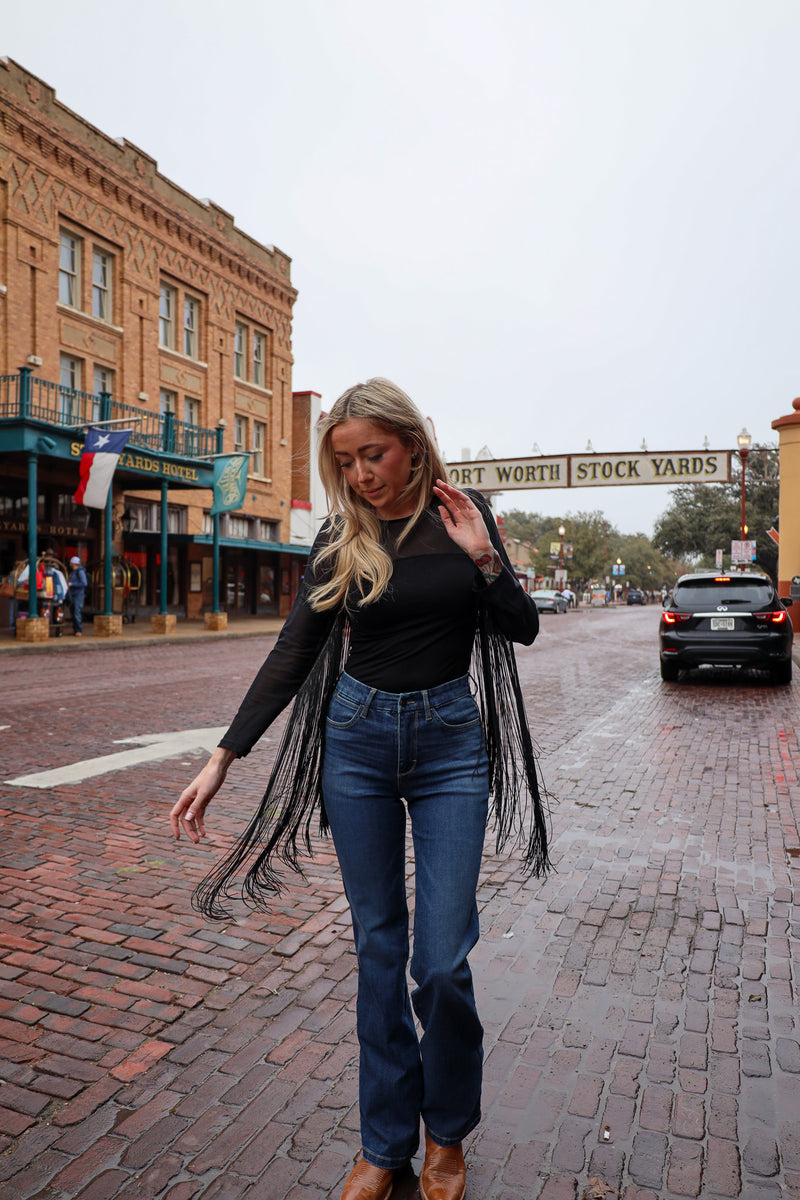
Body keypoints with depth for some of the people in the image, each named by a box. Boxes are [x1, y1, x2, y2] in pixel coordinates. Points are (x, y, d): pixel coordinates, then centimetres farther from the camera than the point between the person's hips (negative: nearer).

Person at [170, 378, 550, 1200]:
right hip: (358, 738, 1)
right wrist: (221, 759, -5)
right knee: (378, 947, 9)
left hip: (451, 741, 0)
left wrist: (481, 557, -13)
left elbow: (524, 629, 3)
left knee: (443, 959, -1)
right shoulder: (340, 540, 0)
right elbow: (292, 655, 0)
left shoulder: (465, 516, 0)